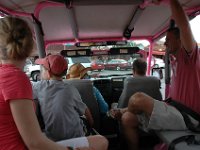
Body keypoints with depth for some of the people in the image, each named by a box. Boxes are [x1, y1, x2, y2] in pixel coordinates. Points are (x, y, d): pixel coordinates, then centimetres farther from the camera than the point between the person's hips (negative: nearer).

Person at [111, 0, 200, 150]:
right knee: (127, 119, -7)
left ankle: (122, 110, 8)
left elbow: (184, 25, -27)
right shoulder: (174, 59, 15)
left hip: (187, 117, -8)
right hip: (176, 110, 8)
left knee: (138, 98, -25)